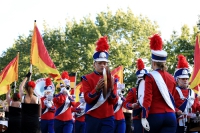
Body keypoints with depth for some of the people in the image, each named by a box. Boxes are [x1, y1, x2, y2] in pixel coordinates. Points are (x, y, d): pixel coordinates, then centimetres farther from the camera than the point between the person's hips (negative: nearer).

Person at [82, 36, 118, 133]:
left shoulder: (111, 79, 9)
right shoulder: (87, 78, 0)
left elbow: (114, 101, 2)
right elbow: (87, 99, -9)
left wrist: (111, 87, -15)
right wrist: (97, 88, -24)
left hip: (108, 118, 2)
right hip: (92, 117, -2)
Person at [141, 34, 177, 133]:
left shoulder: (150, 77, -5)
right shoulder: (171, 78, 10)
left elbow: (147, 98, -13)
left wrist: (144, 117, -16)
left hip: (154, 116, -3)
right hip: (170, 116, 4)